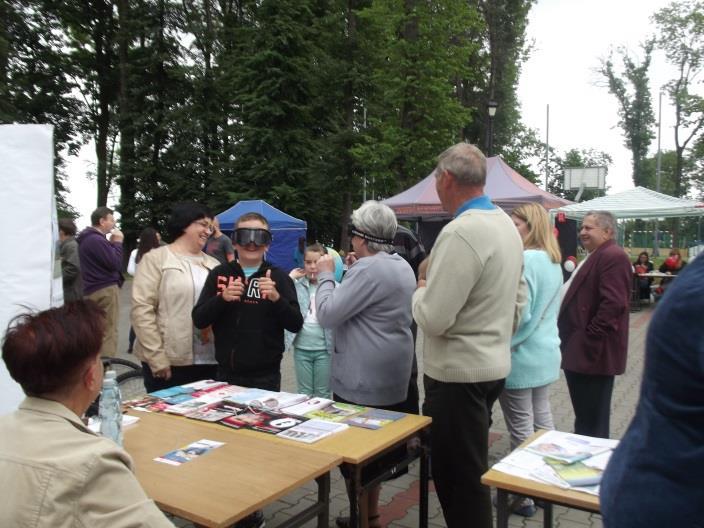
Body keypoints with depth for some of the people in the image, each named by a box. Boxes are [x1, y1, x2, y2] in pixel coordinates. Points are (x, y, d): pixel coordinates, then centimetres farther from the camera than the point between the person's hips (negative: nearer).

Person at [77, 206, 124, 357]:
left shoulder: (88, 238, 15)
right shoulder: (97, 240, -17)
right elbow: (115, 264, -18)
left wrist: (112, 243, 11)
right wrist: (117, 242, -8)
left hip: (93, 289, 10)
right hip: (105, 289, -10)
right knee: (109, 333, -7)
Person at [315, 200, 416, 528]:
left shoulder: (369, 270, -21)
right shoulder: (401, 266, 11)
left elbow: (327, 314, -19)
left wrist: (326, 275, -6)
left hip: (362, 381, -10)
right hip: (388, 378, 10)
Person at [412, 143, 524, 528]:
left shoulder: (460, 232, -23)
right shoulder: (506, 224, 8)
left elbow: (433, 319, -24)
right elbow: (517, 303, 15)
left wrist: (420, 291, -4)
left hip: (458, 373, -9)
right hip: (492, 364, 9)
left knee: (457, 478, 6)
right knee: (471, 471, 22)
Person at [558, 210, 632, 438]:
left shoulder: (613, 257, -15)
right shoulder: (594, 257, 20)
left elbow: (613, 303, -25)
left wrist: (590, 340, -22)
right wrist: (570, 342, 17)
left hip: (591, 352, -11)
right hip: (580, 350, 11)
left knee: (592, 422, 1)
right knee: (585, 417, 20)